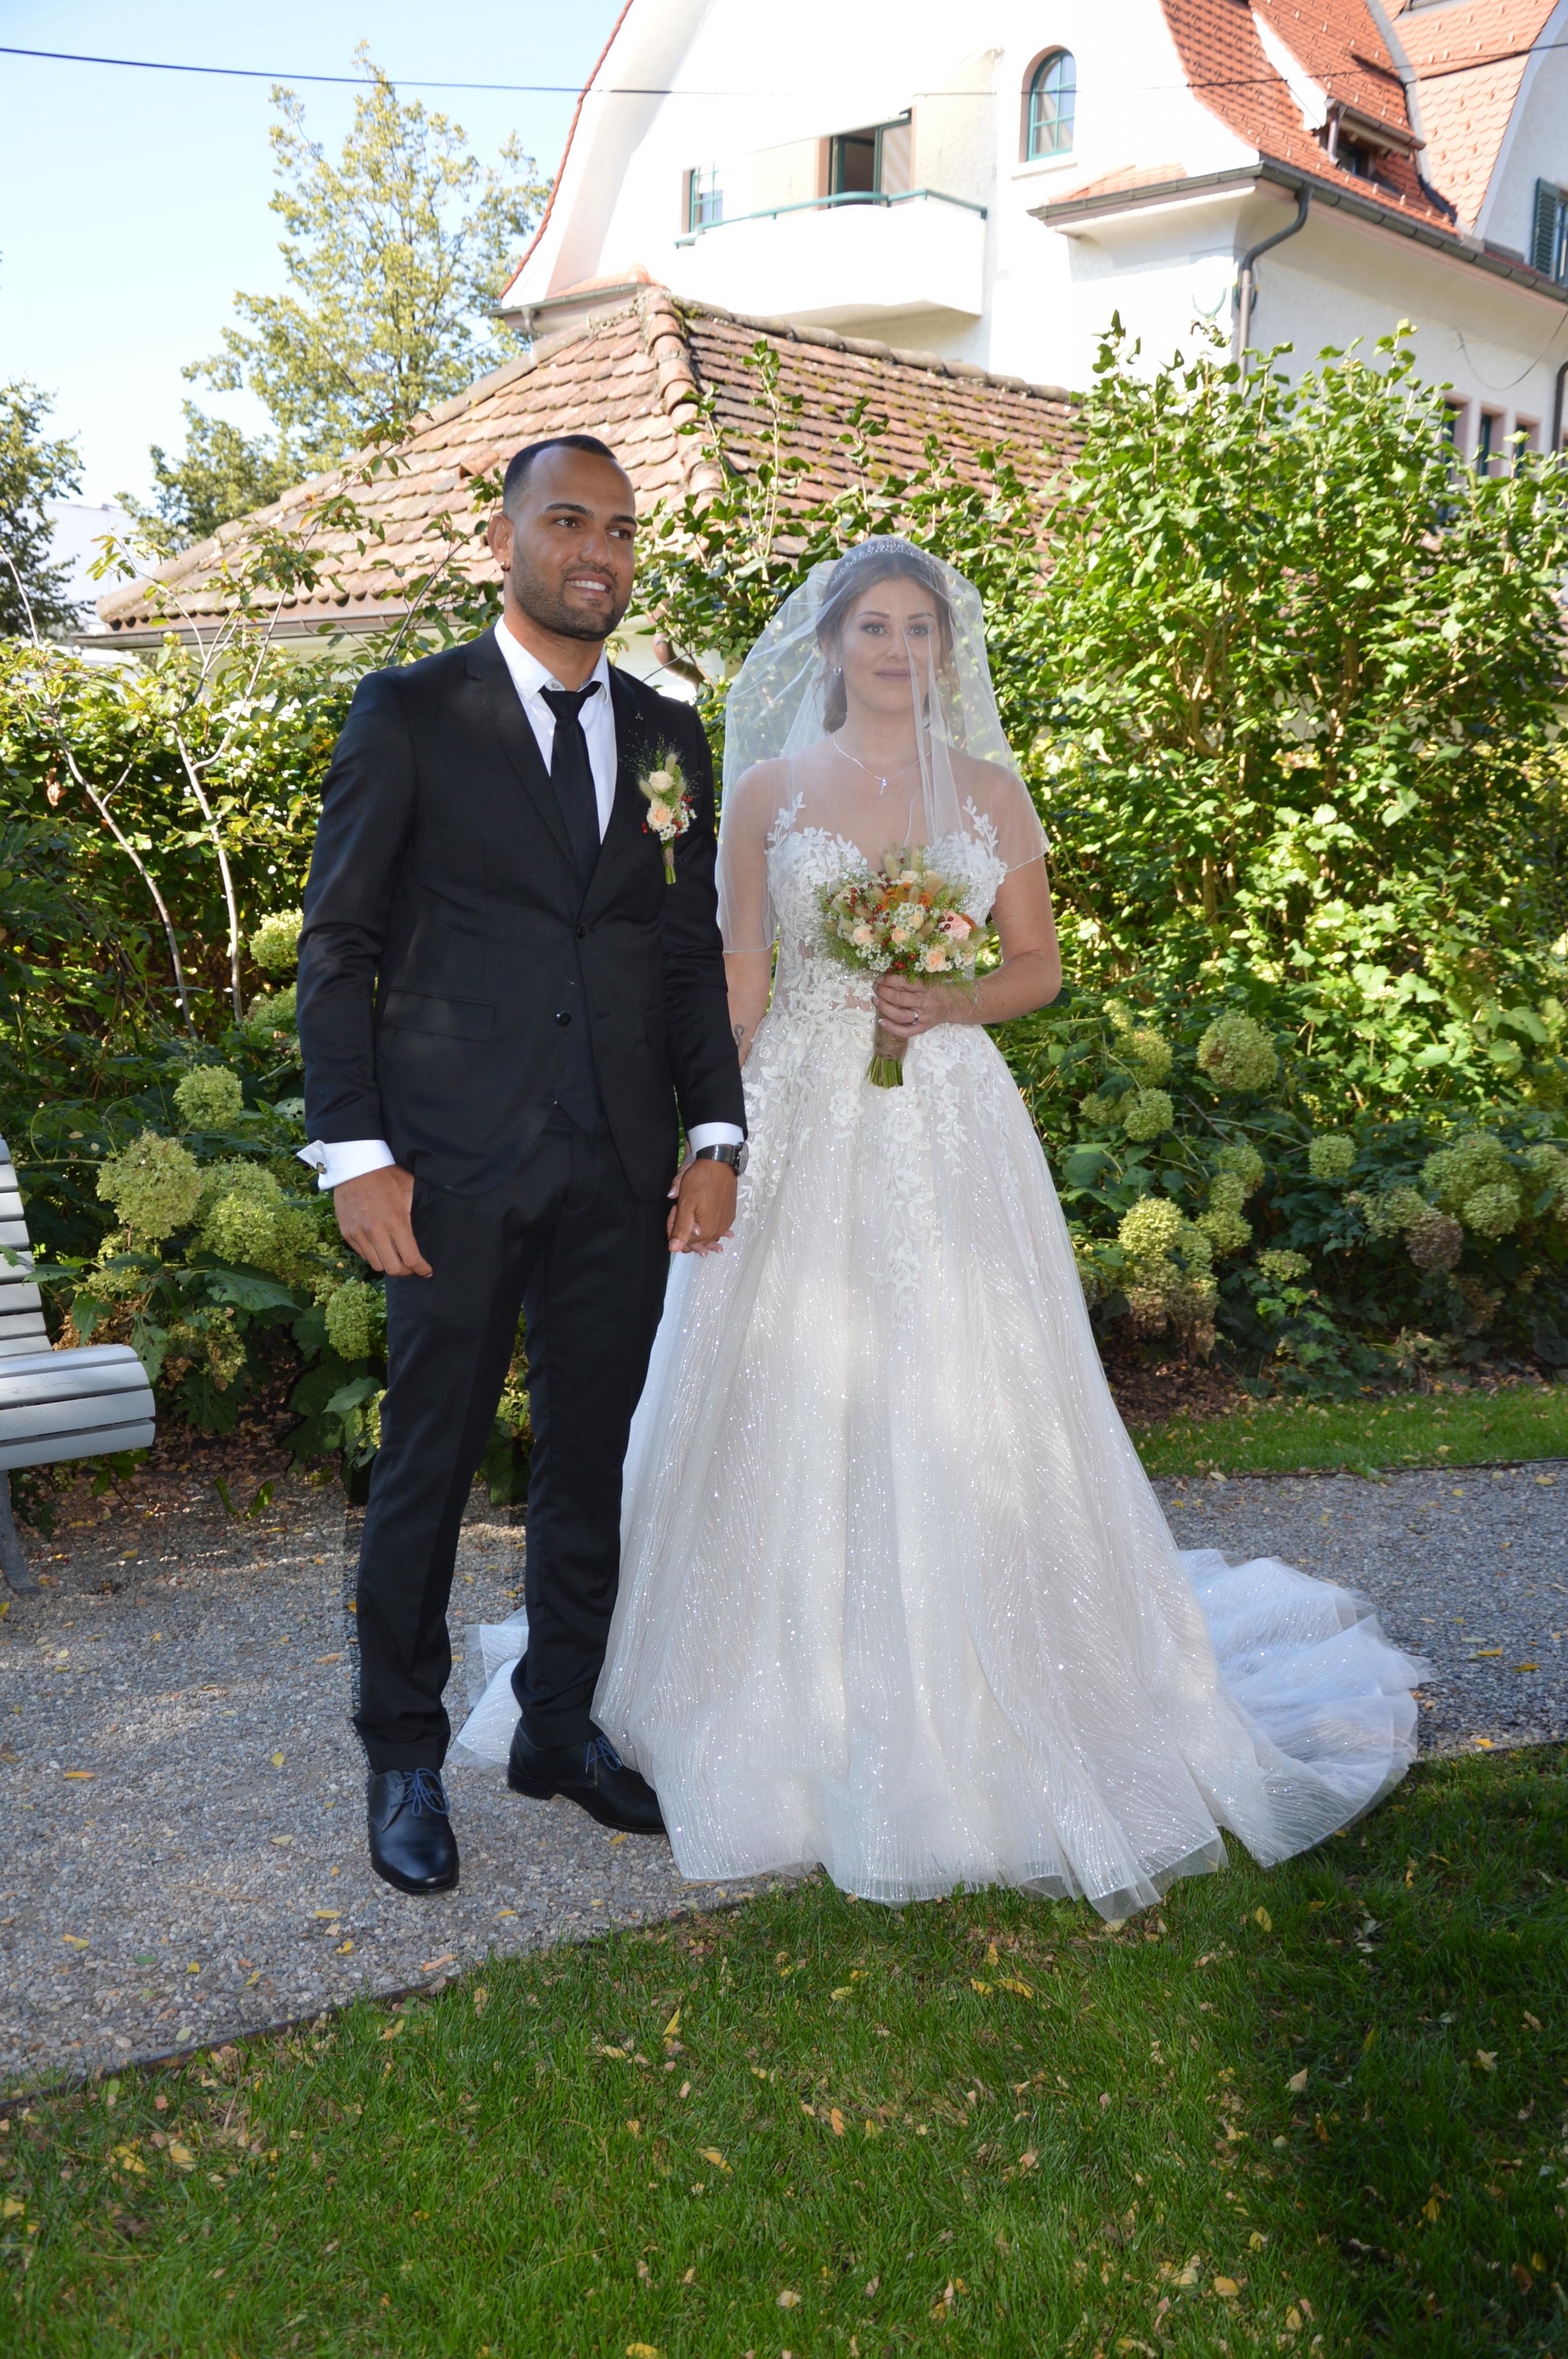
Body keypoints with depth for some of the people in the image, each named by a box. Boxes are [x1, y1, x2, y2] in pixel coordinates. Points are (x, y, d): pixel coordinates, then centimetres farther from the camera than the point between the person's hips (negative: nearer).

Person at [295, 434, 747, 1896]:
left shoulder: (668, 737, 13)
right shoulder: (408, 714, 1)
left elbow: (693, 953, 14)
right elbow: (336, 944, -2)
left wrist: (715, 1136, 4)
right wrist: (354, 1152, -10)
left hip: (622, 1171, 4)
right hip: (456, 1164, -4)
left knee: (593, 1461, 11)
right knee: (427, 1464, 4)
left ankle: (559, 1726, 28)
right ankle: (403, 1758, 20)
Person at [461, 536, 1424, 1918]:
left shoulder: (990, 792, 7)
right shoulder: (768, 790, 6)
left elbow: (1039, 968, 9)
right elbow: (739, 980, 5)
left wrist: (949, 1006, -10)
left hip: (947, 1125, 0)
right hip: (799, 1125, 0)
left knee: (956, 1408, 0)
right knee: (792, 1406, 3)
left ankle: (967, 1705, 17)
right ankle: (801, 1699, 20)